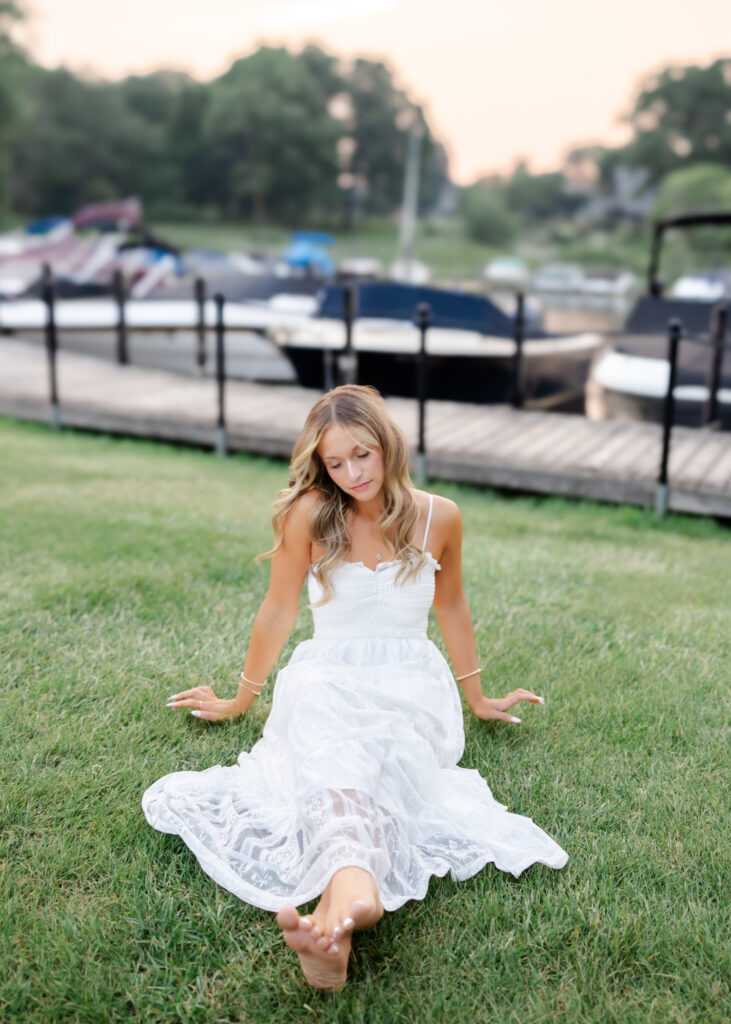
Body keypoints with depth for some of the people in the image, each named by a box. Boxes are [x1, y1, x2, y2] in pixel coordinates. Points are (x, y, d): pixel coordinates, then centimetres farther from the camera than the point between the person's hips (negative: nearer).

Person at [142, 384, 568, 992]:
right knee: (340, 756, -38)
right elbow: (278, 611, 7)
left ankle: (334, 900, -61)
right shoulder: (310, 513, -4)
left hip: (412, 690, 1)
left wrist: (477, 699, 27)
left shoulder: (439, 517, 1)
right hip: (329, 680, 0)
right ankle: (354, 884, -65)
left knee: (384, 757, -36)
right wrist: (240, 701, 18)